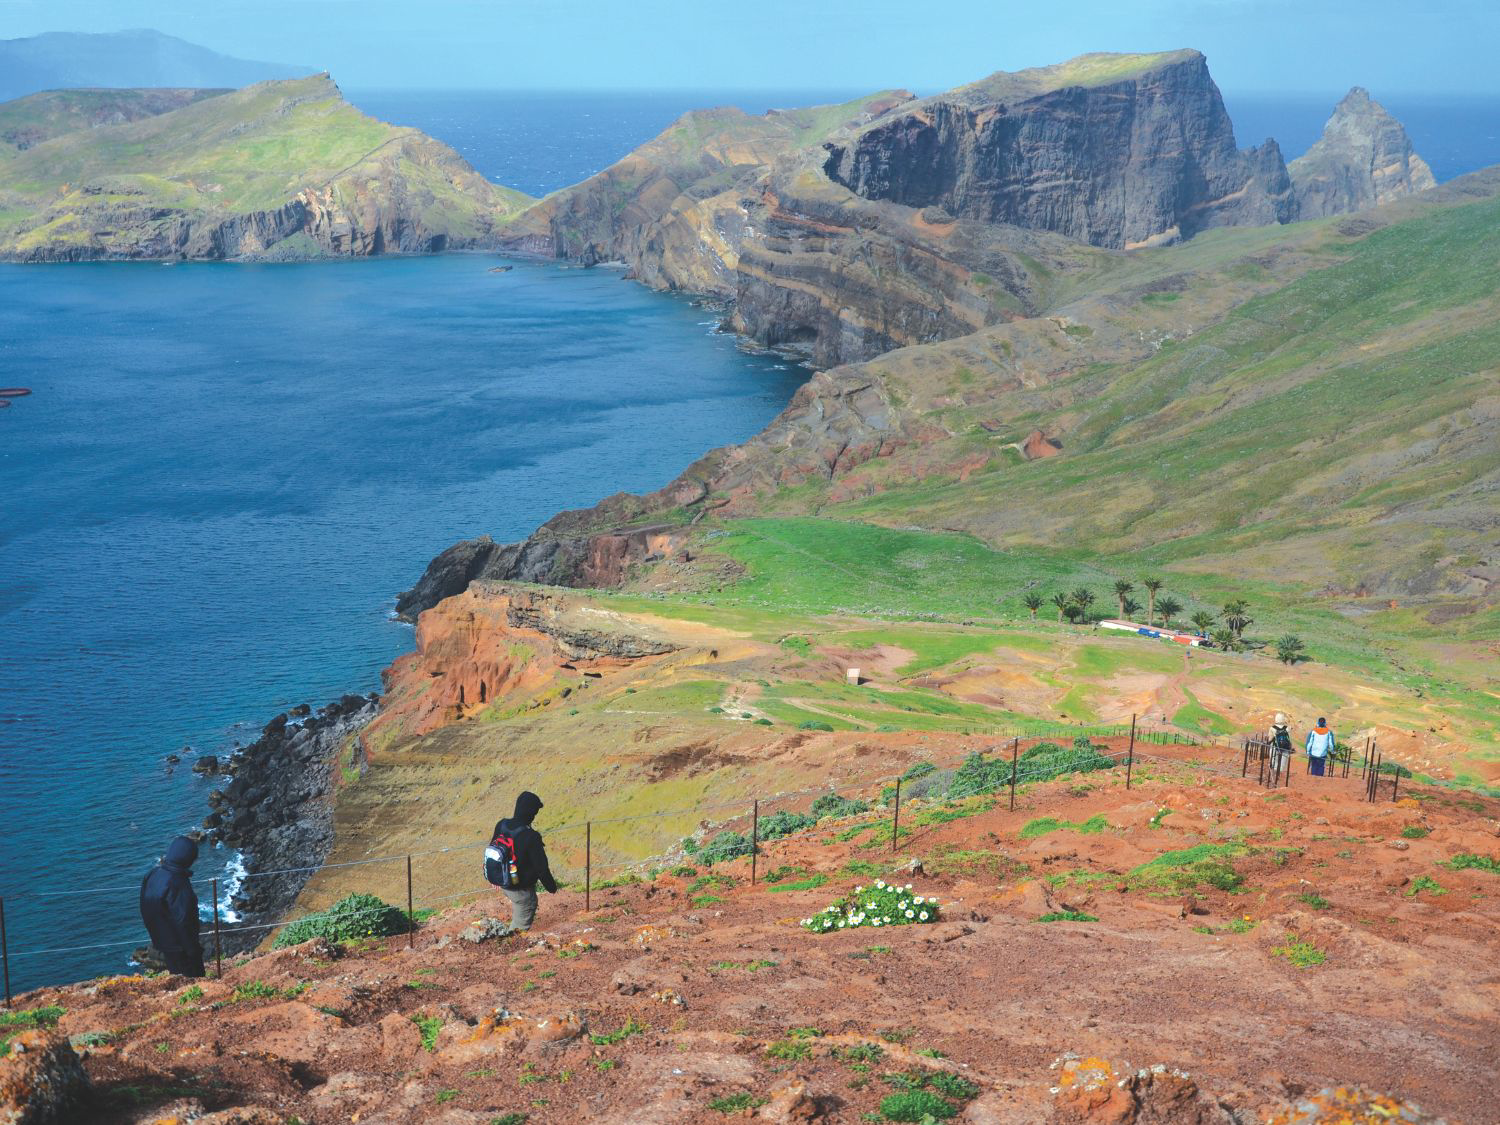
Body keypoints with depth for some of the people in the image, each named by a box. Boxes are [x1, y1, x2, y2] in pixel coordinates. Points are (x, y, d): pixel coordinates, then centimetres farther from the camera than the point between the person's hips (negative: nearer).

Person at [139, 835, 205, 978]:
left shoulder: (152, 875, -4)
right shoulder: (178, 886, -30)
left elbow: (146, 912, 9)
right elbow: (183, 923, -25)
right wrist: (193, 949, -14)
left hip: (161, 943, 8)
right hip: (180, 948, -8)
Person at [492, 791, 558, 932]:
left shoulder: (501, 826, -10)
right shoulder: (531, 837, -31)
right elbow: (541, 867, -22)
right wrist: (551, 886, -4)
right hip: (522, 889, -7)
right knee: (521, 926, 13)